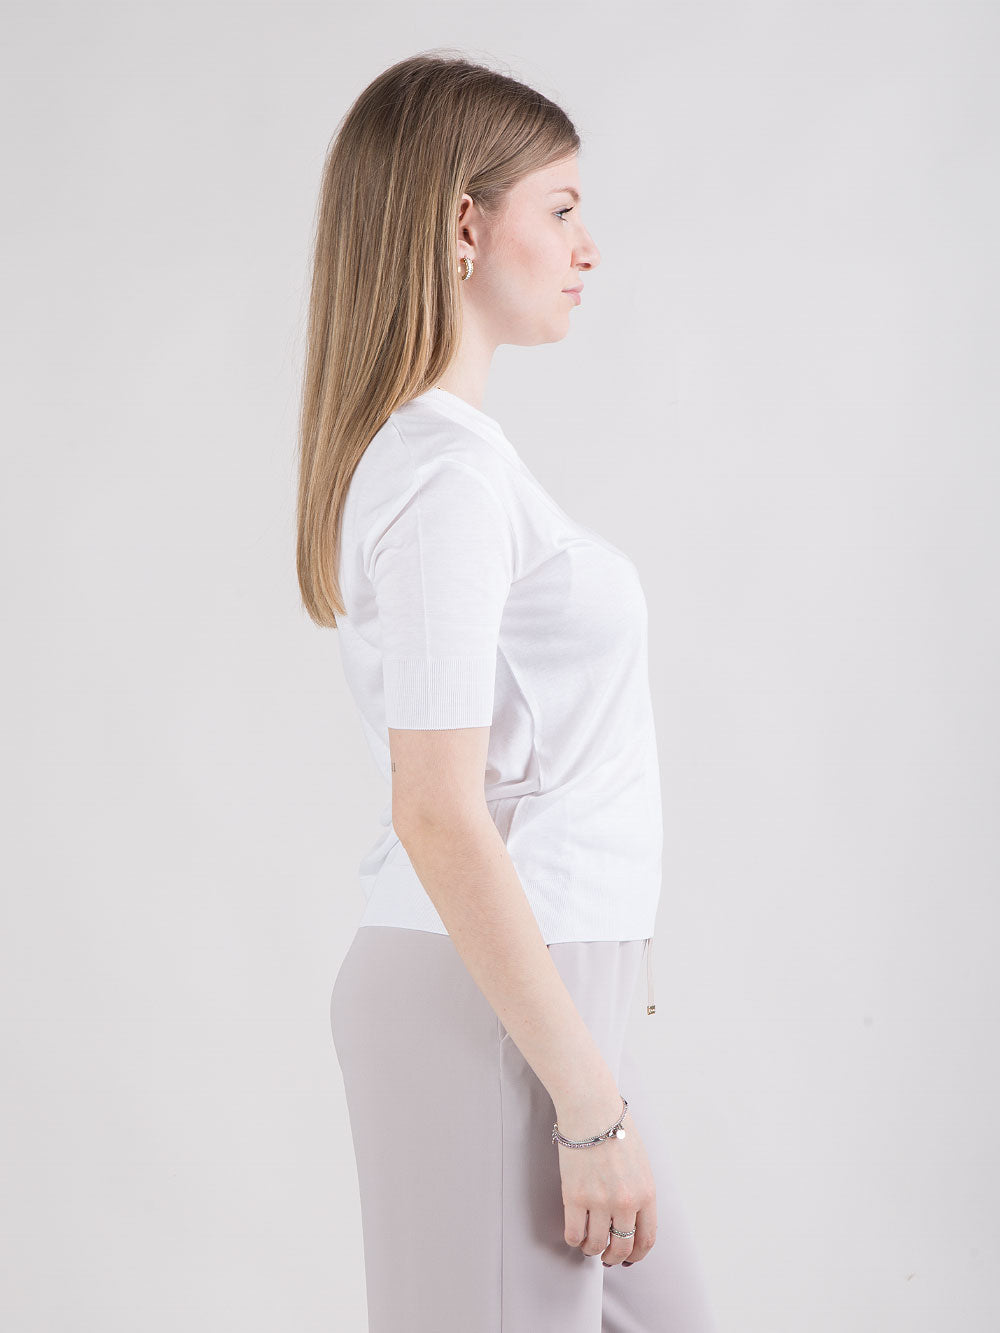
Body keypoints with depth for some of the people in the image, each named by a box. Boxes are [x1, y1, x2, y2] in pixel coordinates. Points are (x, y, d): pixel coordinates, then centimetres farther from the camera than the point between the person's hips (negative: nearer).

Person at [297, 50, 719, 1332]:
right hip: (491, 1004, -10)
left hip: (545, 985, 10)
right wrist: (591, 1102, -19)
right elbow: (437, 816, -22)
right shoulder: (446, 474, -18)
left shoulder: (434, 448, 12)